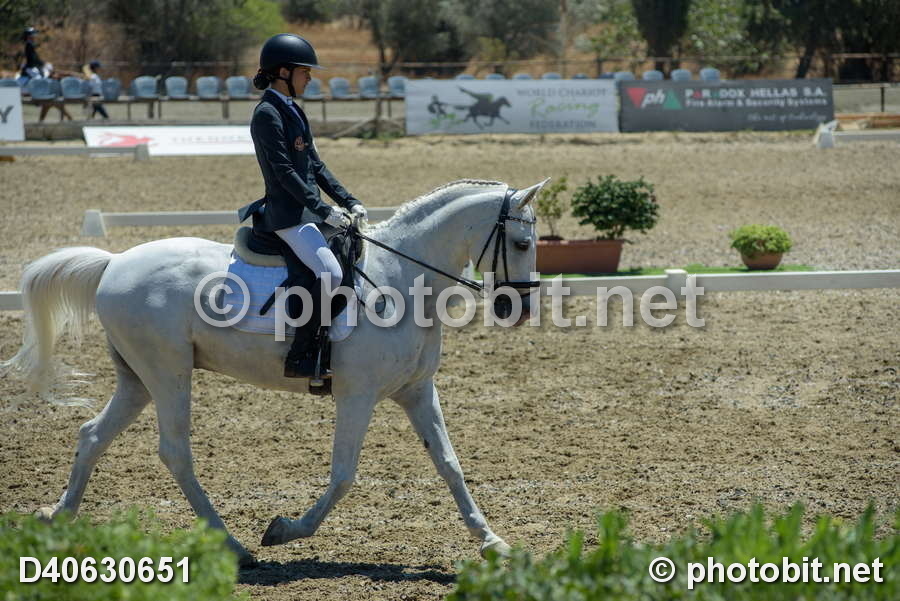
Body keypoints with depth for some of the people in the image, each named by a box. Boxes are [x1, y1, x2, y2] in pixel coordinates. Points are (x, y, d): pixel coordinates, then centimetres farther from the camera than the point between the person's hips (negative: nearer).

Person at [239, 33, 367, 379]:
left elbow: (315, 166, 18)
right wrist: (324, 210, -20)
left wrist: (348, 201, 9)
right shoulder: (267, 114, -12)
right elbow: (284, 172, -18)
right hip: (287, 213, -10)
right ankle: (299, 357, -20)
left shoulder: (292, 111, 16)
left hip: (308, 209, 10)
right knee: (330, 273, -24)